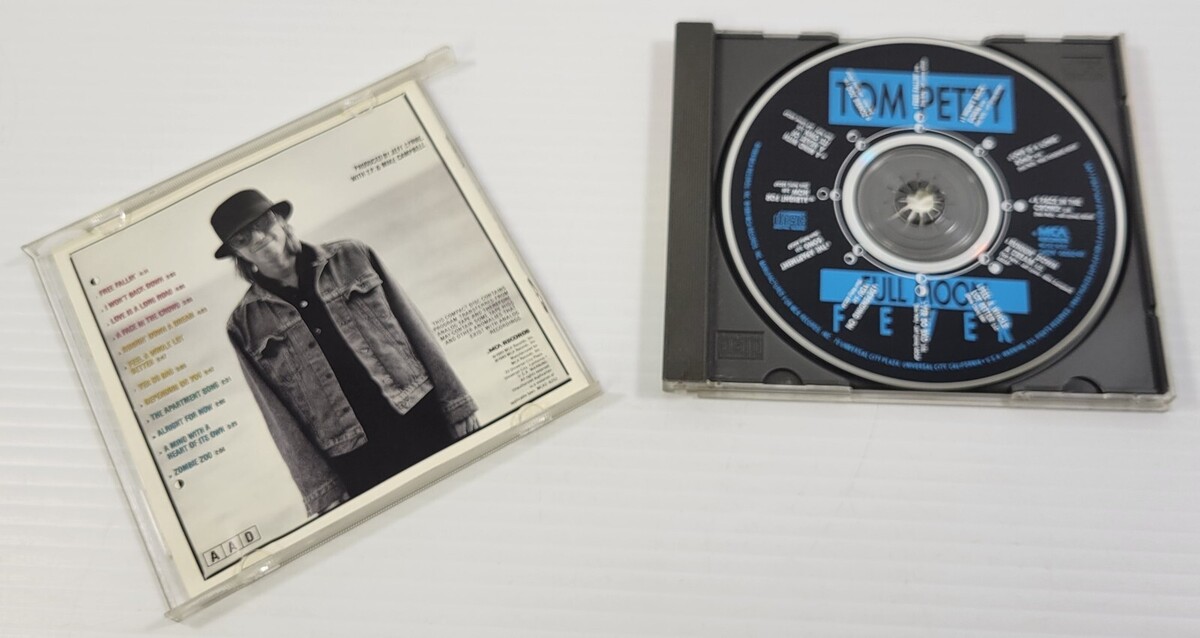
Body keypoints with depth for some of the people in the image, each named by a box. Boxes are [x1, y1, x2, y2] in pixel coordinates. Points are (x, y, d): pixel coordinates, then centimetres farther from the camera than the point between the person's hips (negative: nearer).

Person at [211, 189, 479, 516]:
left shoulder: (352, 257, 5)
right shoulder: (245, 327, 3)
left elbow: (413, 327, 4)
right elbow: (279, 414, 3)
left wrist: (457, 406, 1)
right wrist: (321, 488, -1)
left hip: (420, 418, 1)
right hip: (353, 457, -1)